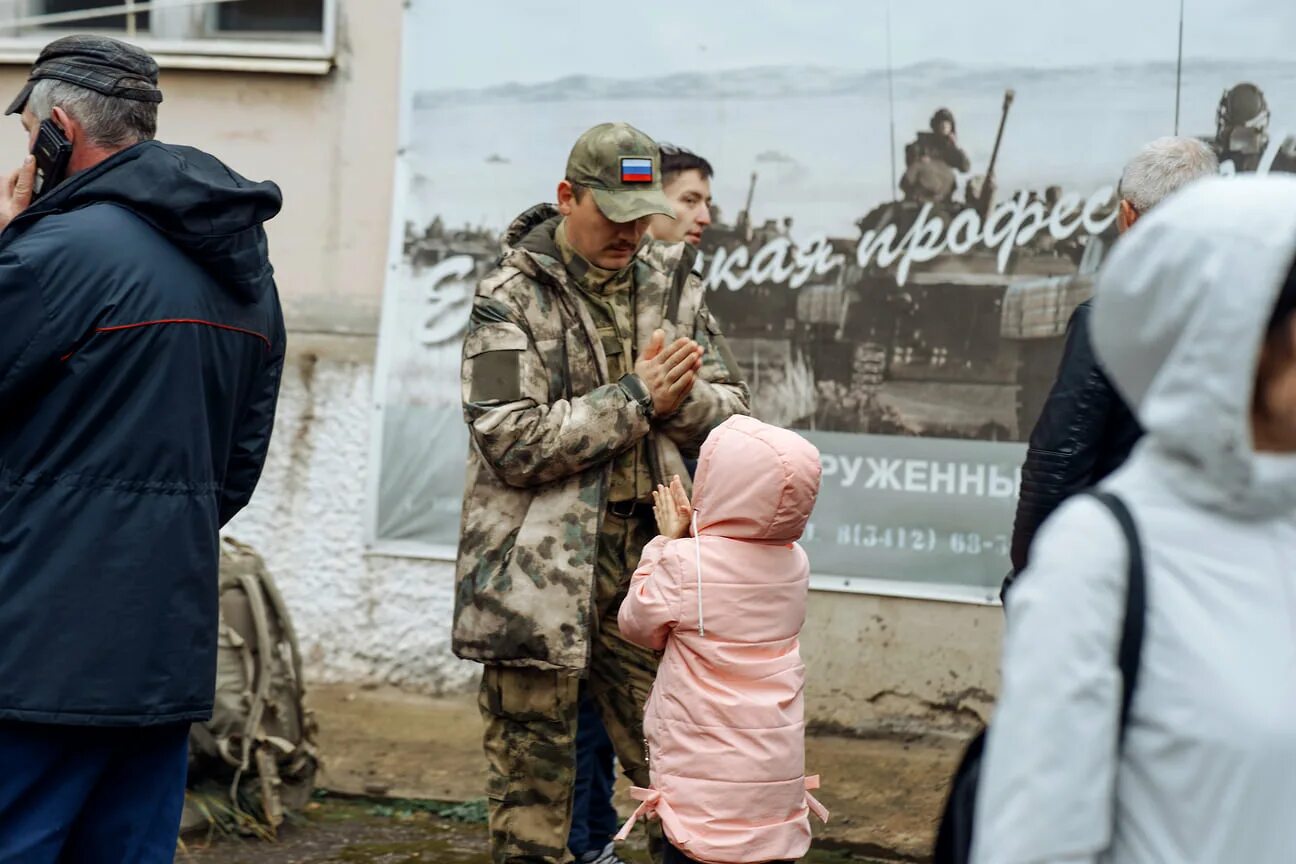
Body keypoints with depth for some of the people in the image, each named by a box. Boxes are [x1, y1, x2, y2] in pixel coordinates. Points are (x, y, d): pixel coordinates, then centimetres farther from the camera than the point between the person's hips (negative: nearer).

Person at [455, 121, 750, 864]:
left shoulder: (672, 285, 9)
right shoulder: (512, 299, -6)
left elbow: (731, 413, 9)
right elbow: (512, 442, -16)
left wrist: (680, 395, -13)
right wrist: (635, 397, -14)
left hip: (647, 556, 4)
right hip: (542, 572, -4)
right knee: (533, 776, 5)